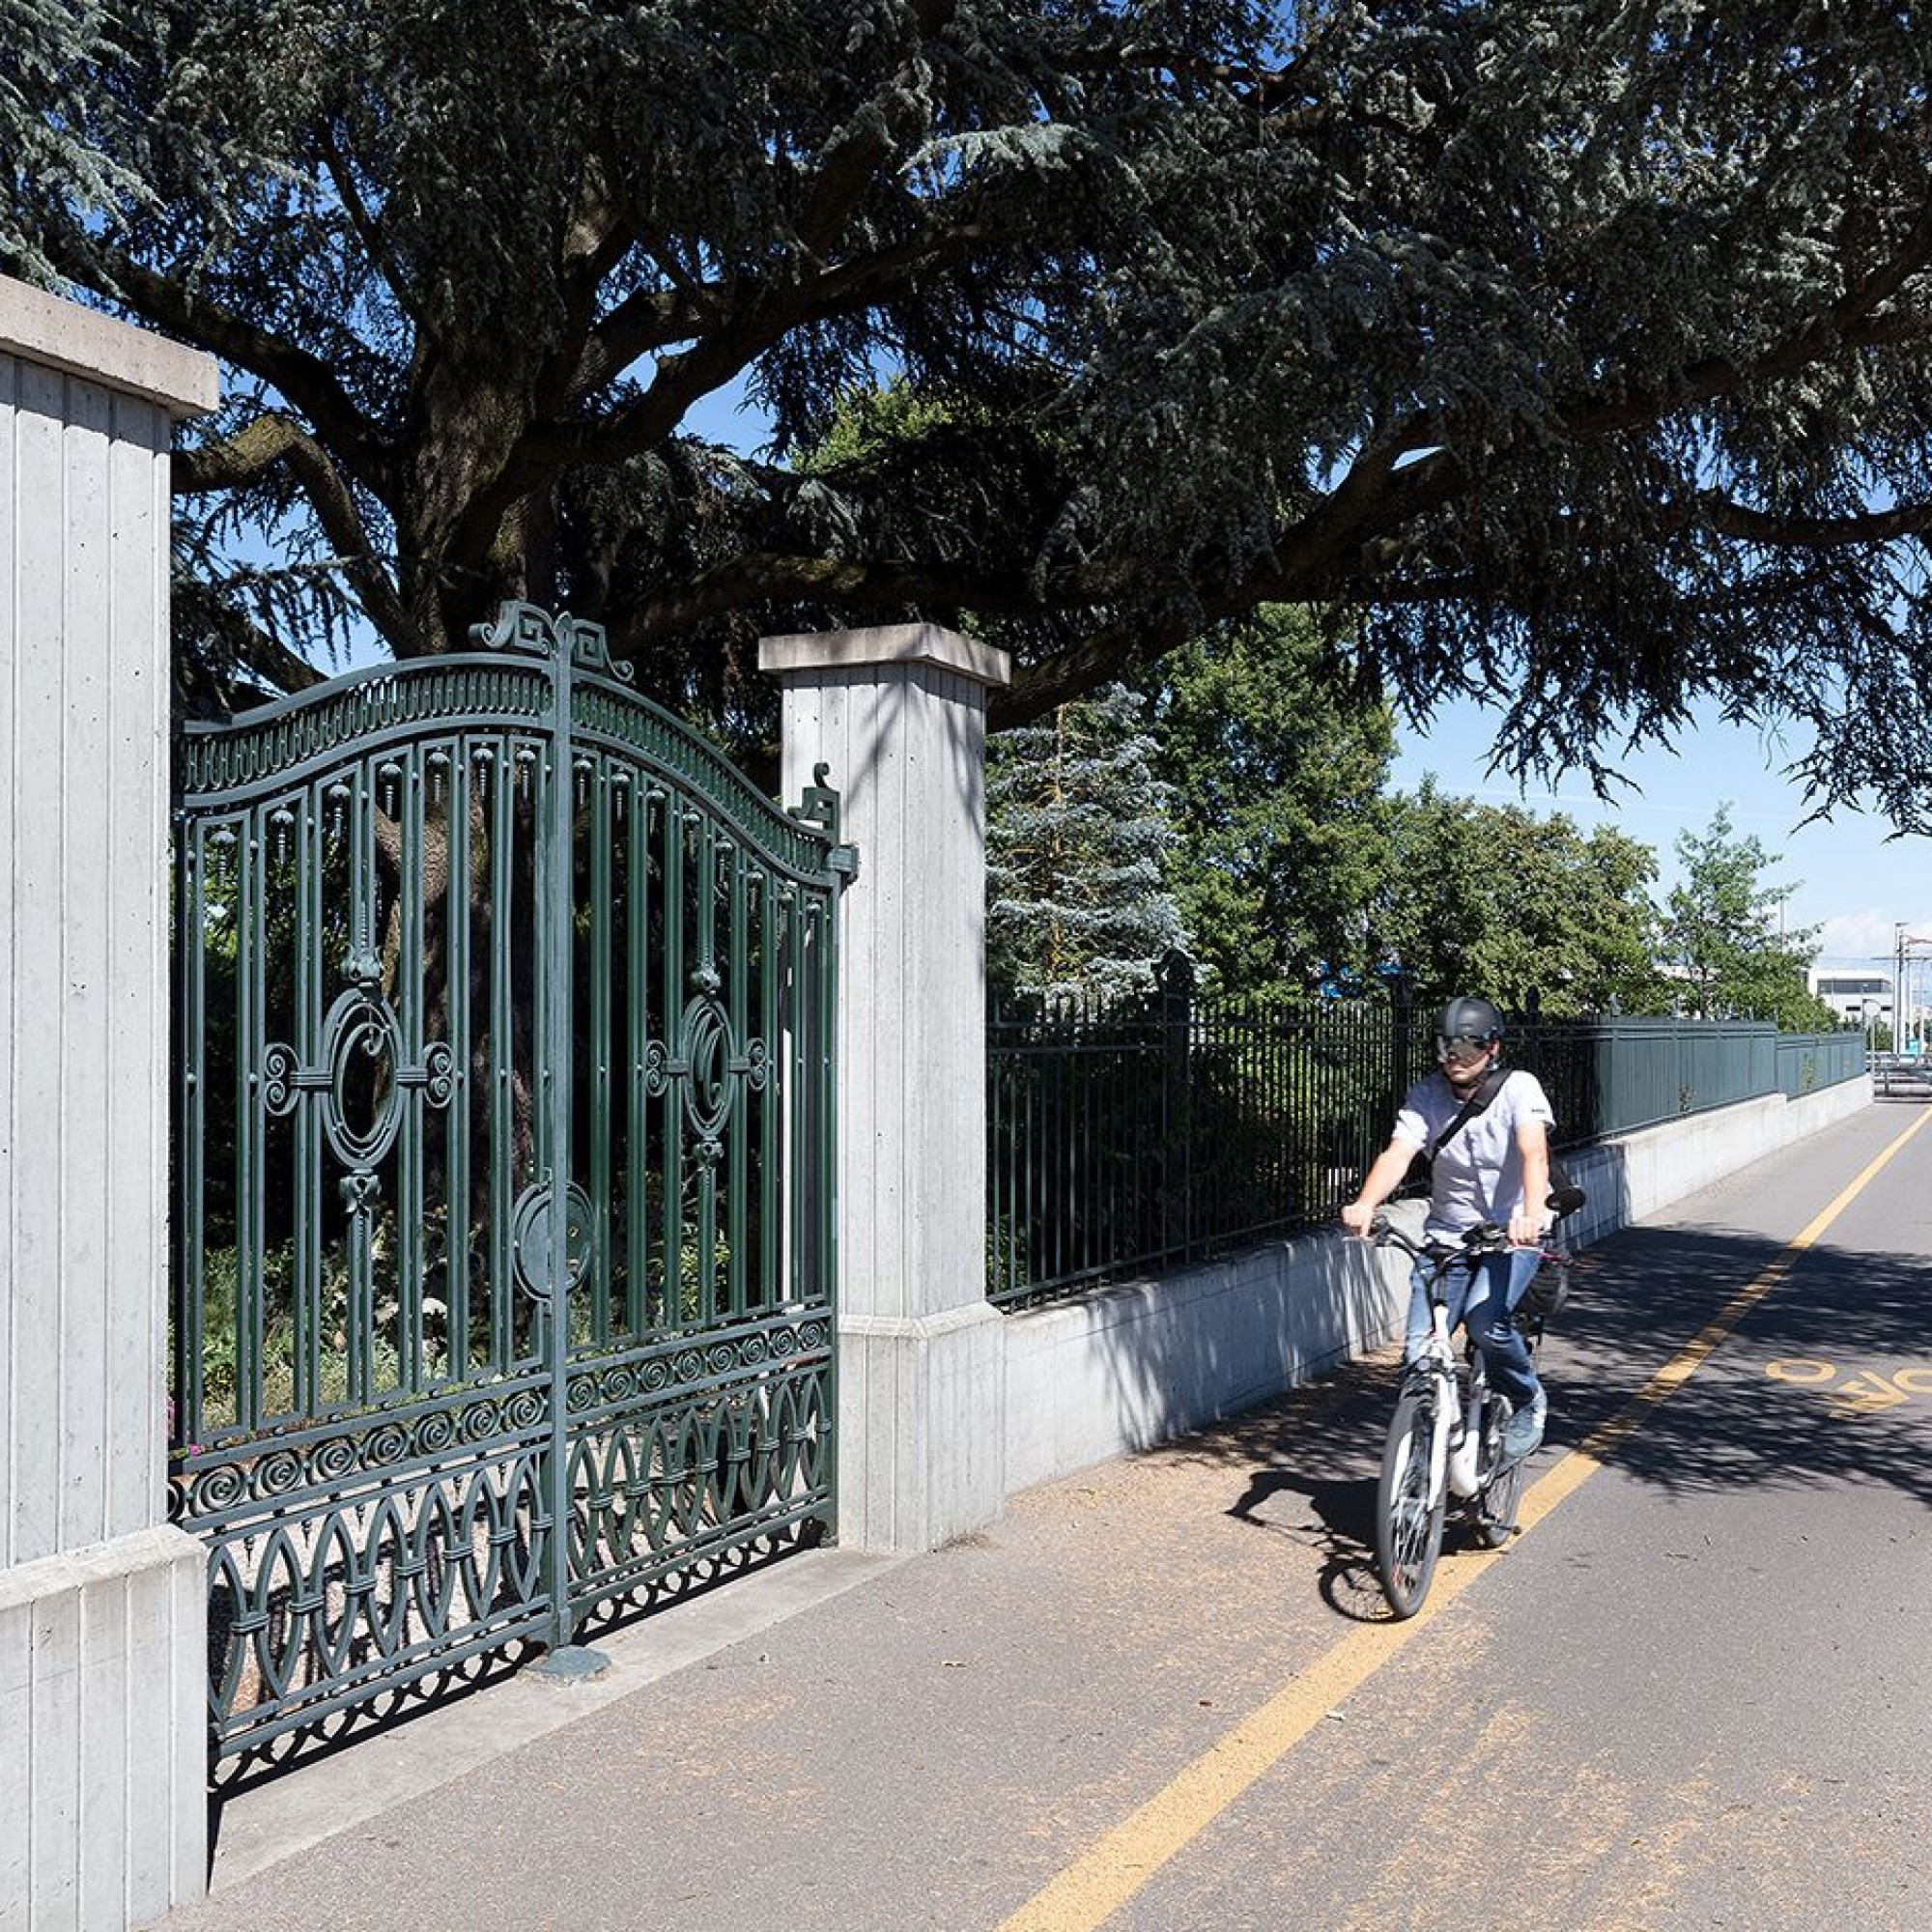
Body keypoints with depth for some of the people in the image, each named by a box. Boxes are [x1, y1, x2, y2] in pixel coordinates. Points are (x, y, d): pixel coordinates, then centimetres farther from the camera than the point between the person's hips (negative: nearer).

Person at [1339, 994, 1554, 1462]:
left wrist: (1532, 1214, -48)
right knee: (1418, 1352, -11)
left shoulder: (1518, 1088, -11)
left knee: (1484, 1321, -28)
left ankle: (1529, 1402, 0)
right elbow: (1397, 1153, -19)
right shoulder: (1426, 1095, -4)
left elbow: (1534, 1152, -28)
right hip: (1447, 1234, 3)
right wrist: (1364, 1205, -40)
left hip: (1513, 1233, -3)